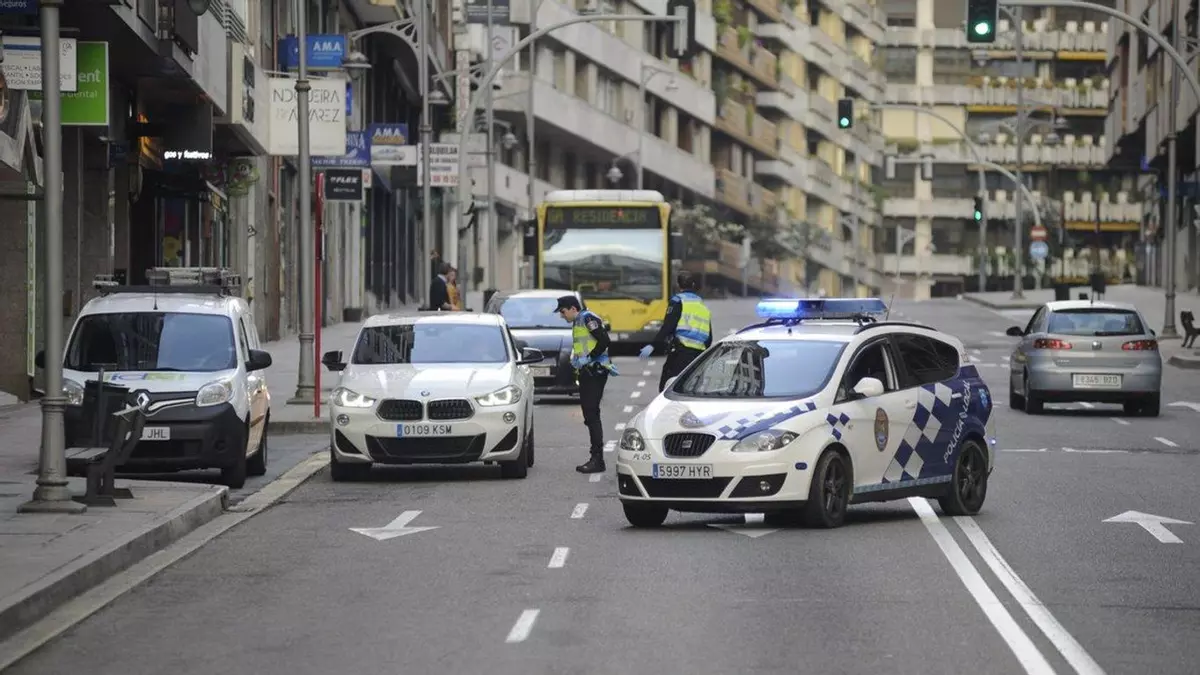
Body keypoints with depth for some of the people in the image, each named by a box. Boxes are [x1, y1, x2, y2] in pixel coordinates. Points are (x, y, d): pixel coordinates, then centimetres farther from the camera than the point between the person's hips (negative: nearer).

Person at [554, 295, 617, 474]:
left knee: (592, 414, -13)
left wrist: (588, 358, -18)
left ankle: (598, 460, -13)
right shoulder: (577, 323, 19)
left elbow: (604, 341, -20)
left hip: (596, 370, -10)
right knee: (589, 415, 10)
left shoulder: (588, 319, -11)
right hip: (587, 371, 10)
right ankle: (595, 458, 14)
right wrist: (575, 359, 11)